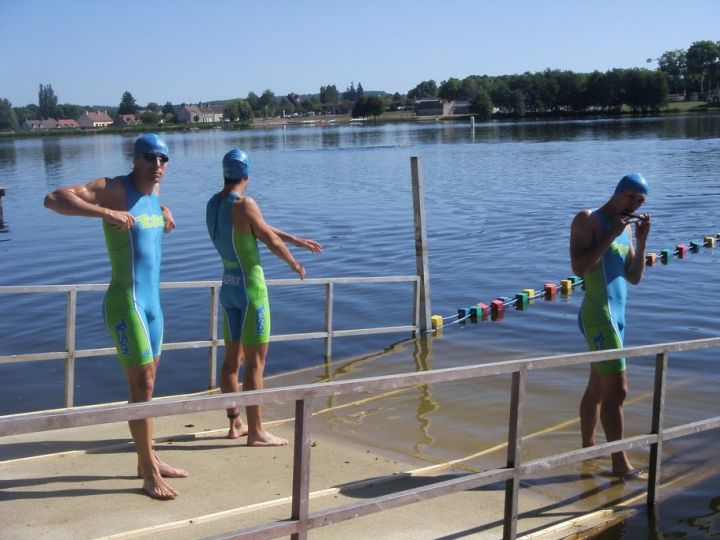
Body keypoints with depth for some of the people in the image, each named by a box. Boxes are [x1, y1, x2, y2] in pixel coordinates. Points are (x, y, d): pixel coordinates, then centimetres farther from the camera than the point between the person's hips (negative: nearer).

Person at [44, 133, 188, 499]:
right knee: (142, 387, -6)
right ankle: (150, 475, 3)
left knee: (146, 384, 17)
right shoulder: (114, 188, -13)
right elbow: (54, 199, -25)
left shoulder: (154, 189, 9)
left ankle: (147, 460, 30)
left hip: (151, 302, 9)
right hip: (126, 303, -9)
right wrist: (104, 212, -36)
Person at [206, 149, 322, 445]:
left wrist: (297, 240, 21)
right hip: (250, 287, -8)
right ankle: (256, 432, 1)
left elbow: (262, 227, 15)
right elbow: (271, 240, -10)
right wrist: (294, 264, 9)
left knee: (233, 359, 15)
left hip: (228, 287, 9)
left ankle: (235, 424, 24)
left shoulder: (213, 204, 8)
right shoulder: (244, 205, -18)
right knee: (255, 360, -3)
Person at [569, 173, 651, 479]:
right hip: (598, 315, -9)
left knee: (597, 388, 17)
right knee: (617, 389, -11)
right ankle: (620, 464, -7)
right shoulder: (588, 220, -7)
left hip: (616, 315, 9)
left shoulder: (626, 228, 15)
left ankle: (587, 449, 28)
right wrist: (611, 235, -17)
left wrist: (642, 240, 0)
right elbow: (579, 267, -19)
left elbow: (635, 278, 11)